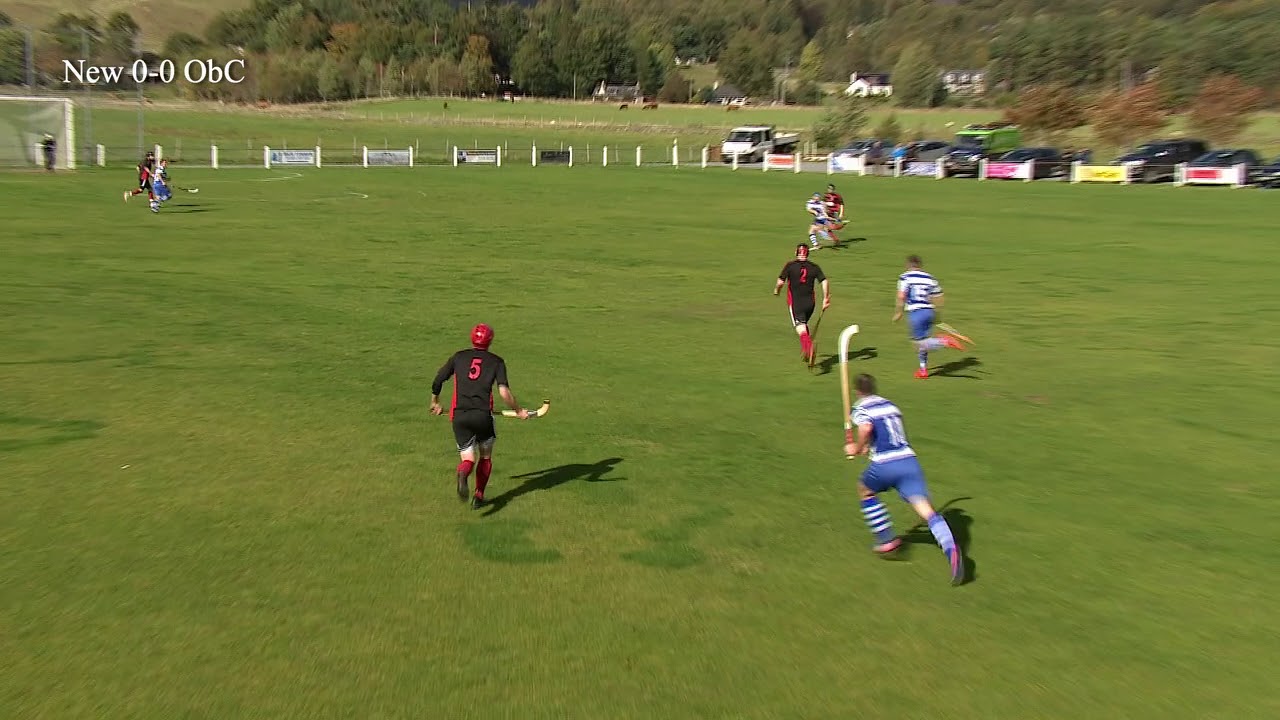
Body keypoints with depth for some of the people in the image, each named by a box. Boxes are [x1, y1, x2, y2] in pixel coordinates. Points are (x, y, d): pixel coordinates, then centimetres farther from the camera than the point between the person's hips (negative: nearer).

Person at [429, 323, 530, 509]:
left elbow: (437, 382, 13)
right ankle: (479, 495, 17)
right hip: (483, 415, -1)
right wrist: (519, 410, 6)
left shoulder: (458, 357, 13)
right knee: (485, 456, 20)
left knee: (468, 458, 5)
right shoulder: (496, 361, 6)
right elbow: (504, 392, -7)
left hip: (459, 415, 2)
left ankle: (463, 474, -30)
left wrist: (435, 403, 30)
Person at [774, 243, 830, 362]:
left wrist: (776, 290, 11)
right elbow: (824, 282, -6)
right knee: (804, 324, 26)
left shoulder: (790, 266, -5)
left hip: (795, 302, -4)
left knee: (801, 328, -10)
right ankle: (805, 351, 30)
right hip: (810, 302, 4)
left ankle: (807, 343, -40)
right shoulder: (814, 267, 3)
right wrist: (826, 299, 2)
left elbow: (780, 282, -10)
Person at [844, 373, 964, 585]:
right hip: (909, 460, 4)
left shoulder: (861, 409, 5)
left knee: (865, 490, 27)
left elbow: (866, 428, -17)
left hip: (883, 465, -4)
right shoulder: (891, 405, 24)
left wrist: (856, 449, -3)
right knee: (925, 508, -11)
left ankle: (886, 539, 25)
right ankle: (950, 548, -35)